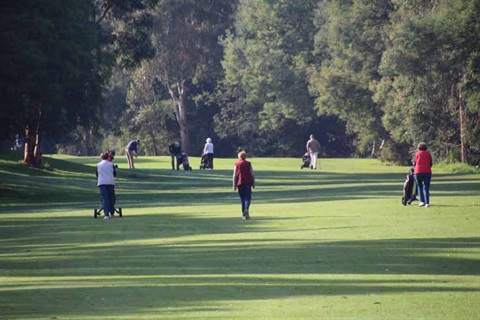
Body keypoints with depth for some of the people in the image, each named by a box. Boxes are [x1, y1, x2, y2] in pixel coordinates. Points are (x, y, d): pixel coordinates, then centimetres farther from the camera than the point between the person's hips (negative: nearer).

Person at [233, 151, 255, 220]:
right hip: (248, 183, -1)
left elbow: (235, 175, 0)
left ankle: (244, 214, 8)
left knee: (242, 198, 9)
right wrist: (253, 183, 9)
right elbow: (252, 174, 0)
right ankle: (246, 209, -26)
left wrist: (234, 185, 4)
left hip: (240, 183, 1)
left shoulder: (236, 164, 2)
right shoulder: (249, 164, 1)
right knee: (248, 197, 1)